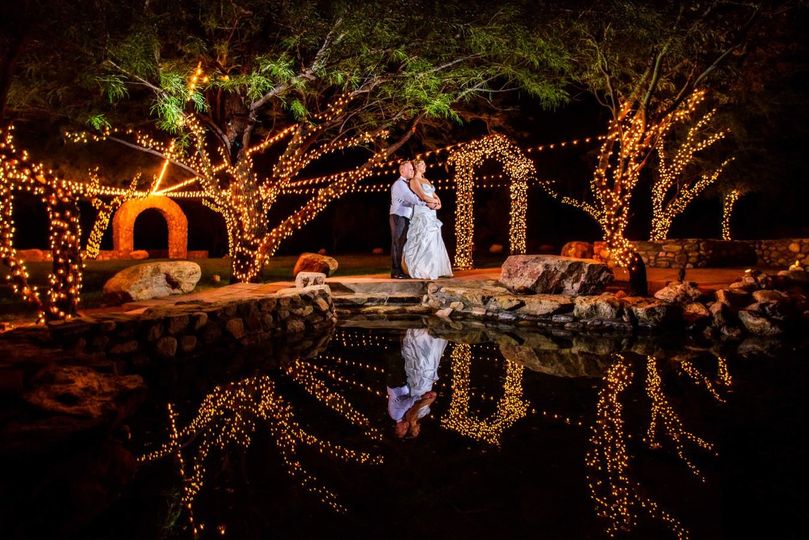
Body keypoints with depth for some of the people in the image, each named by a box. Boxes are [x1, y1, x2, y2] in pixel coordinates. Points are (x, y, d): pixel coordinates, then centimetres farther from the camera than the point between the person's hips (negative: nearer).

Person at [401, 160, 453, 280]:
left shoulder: (426, 180, 21)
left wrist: (438, 204, -5)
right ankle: (422, 271, -9)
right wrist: (435, 201, 0)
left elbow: (435, 196, 16)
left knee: (433, 241, 6)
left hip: (431, 214, 8)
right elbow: (423, 197, -16)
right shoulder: (414, 181, -5)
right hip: (422, 213, -8)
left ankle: (434, 270, 10)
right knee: (424, 241, -12)